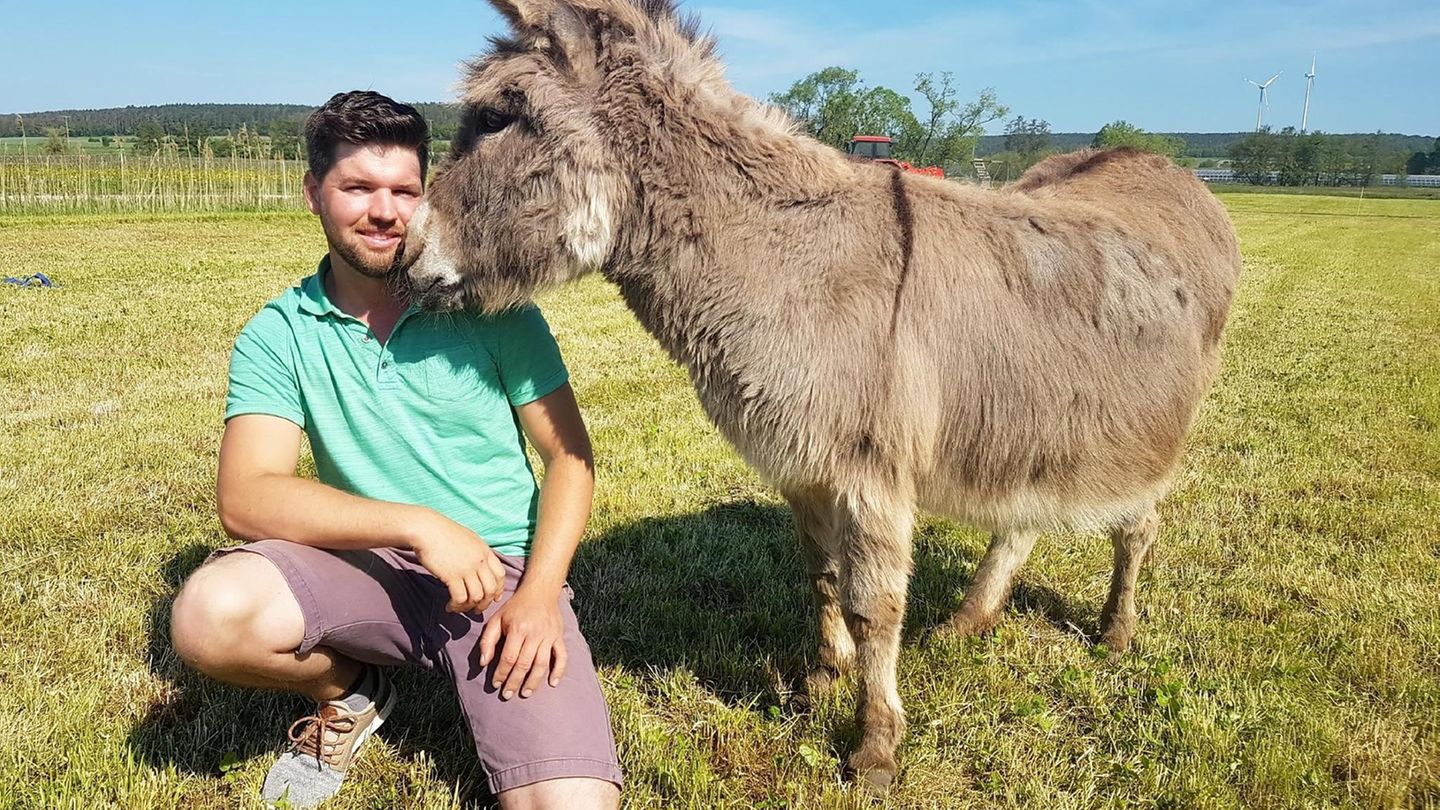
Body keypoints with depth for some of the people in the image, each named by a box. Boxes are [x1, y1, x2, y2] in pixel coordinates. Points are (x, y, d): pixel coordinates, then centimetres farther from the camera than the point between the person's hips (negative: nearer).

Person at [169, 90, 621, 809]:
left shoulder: (491, 303, -4)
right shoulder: (277, 334, -1)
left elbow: (570, 455, -2)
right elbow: (244, 499, -13)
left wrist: (540, 593, -15)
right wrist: (417, 524, -24)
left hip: (504, 570, -2)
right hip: (367, 565, 2)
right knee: (209, 614, -28)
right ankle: (347, 694, 5)